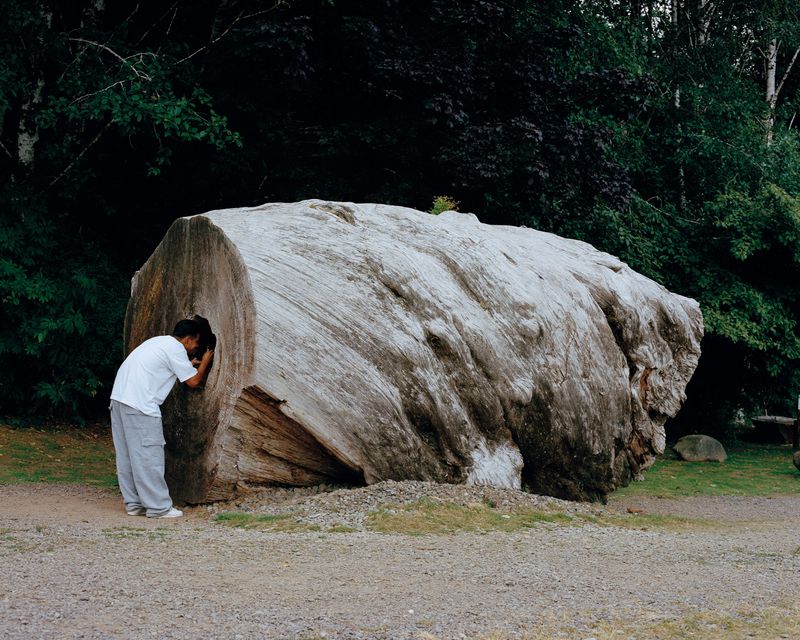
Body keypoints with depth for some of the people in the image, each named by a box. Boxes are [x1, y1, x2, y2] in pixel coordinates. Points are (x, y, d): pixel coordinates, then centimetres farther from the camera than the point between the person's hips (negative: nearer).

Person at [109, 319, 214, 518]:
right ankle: (158, 507, -3)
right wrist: (205, 363, 17)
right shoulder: (175, 348, -4)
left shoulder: (159, 342, 23)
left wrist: (190, 365, 43)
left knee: (127, 456, 12)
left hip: (119, 397, 10)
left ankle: (133, 503, 18)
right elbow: (194, 381, 0)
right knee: (148, 455, -5)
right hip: (139, 405, -10)